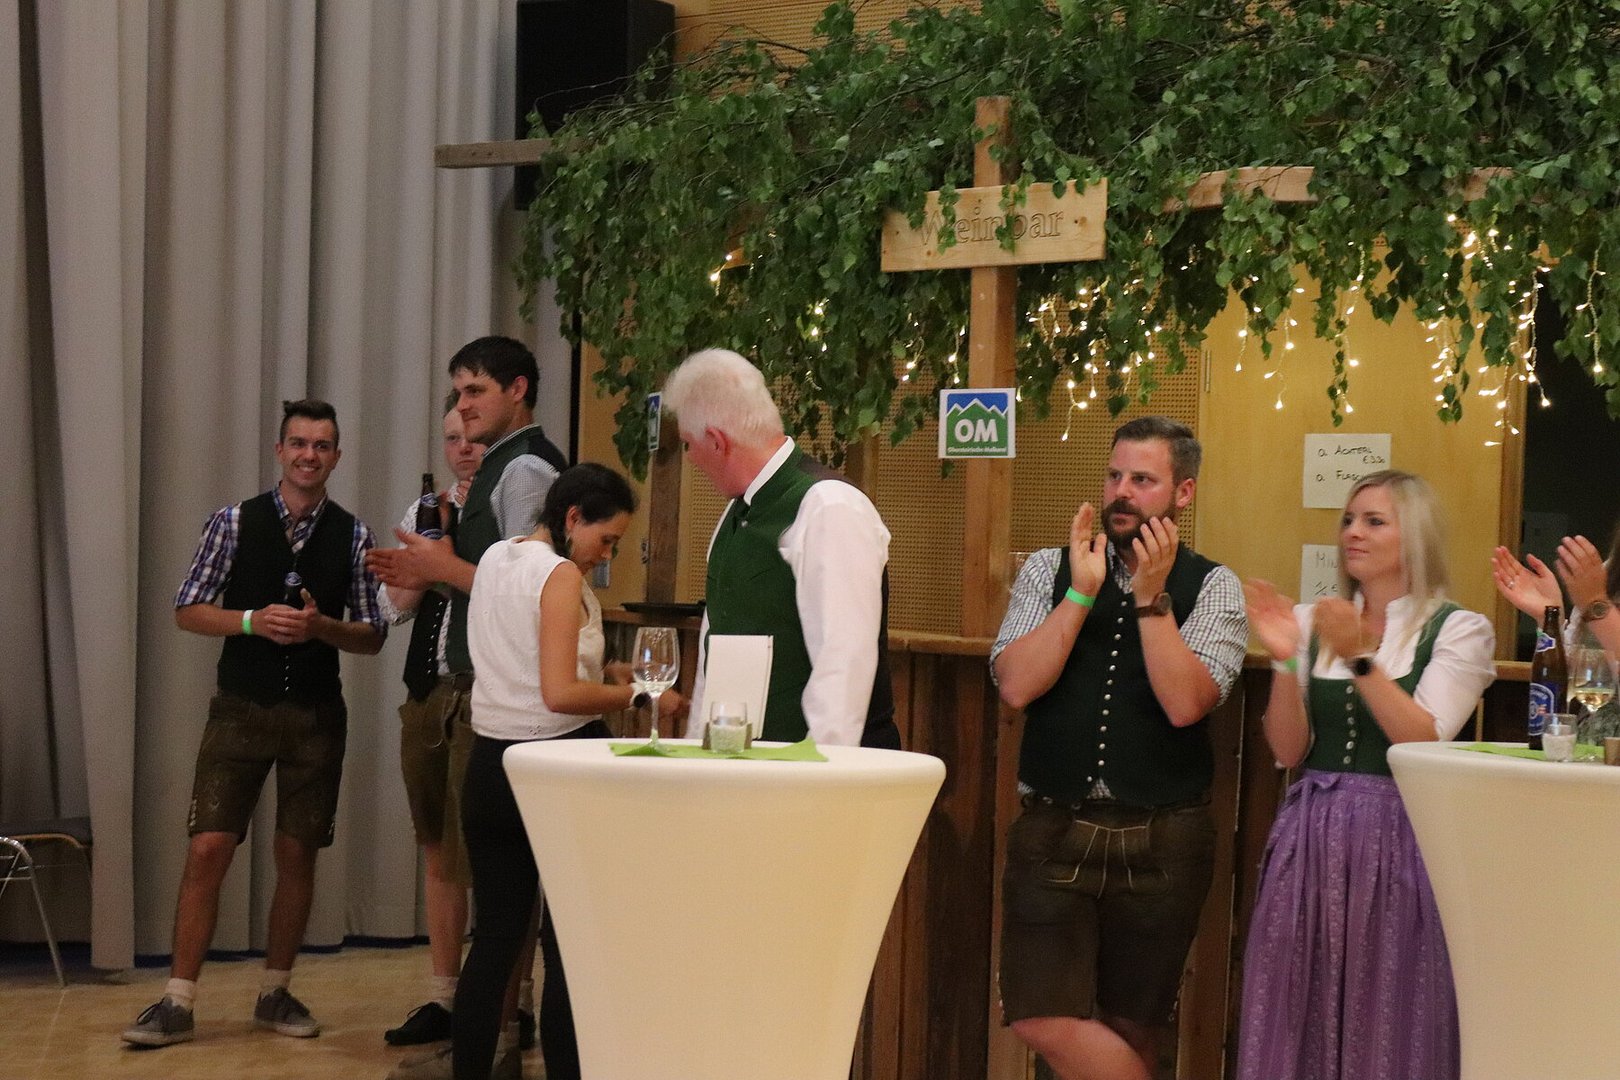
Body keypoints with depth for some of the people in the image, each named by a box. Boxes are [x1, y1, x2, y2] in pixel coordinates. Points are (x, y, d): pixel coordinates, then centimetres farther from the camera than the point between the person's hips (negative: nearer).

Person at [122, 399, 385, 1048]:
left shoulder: (353, 537, 2)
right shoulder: (235, 523, -1)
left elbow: (372, 636, 3)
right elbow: (188, 611, -1)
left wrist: (319, 626, -16)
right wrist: (252, 620, -17)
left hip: (316, 715, 2)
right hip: (240, 708, -1)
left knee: (298, 855, 7)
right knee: (208, 850, -6)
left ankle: (276, 994, 21)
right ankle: (178, 1003, 1)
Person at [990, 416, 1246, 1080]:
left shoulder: (1213, 589, 0)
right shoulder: (1048, 570, 5)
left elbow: (1184, 704, -15)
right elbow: (1015, 685, -8)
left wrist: (1151, 595, -16)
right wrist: (1082, 593, -12)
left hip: (1160, 842, -1)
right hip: (1053, 830, 1)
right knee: (1042, 1018, -12)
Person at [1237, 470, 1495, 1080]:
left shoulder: (1458, 630, -1)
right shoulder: (1314, 624, 8)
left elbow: (1424, 742, -12)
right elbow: (1289, 751, 4)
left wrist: (1360, 658, -19)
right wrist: (1285, 662, -10)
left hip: (1394, 840, -3)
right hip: (1311, 838, 3)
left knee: (1386, 1020, 2)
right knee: (1300, 1017, 7)